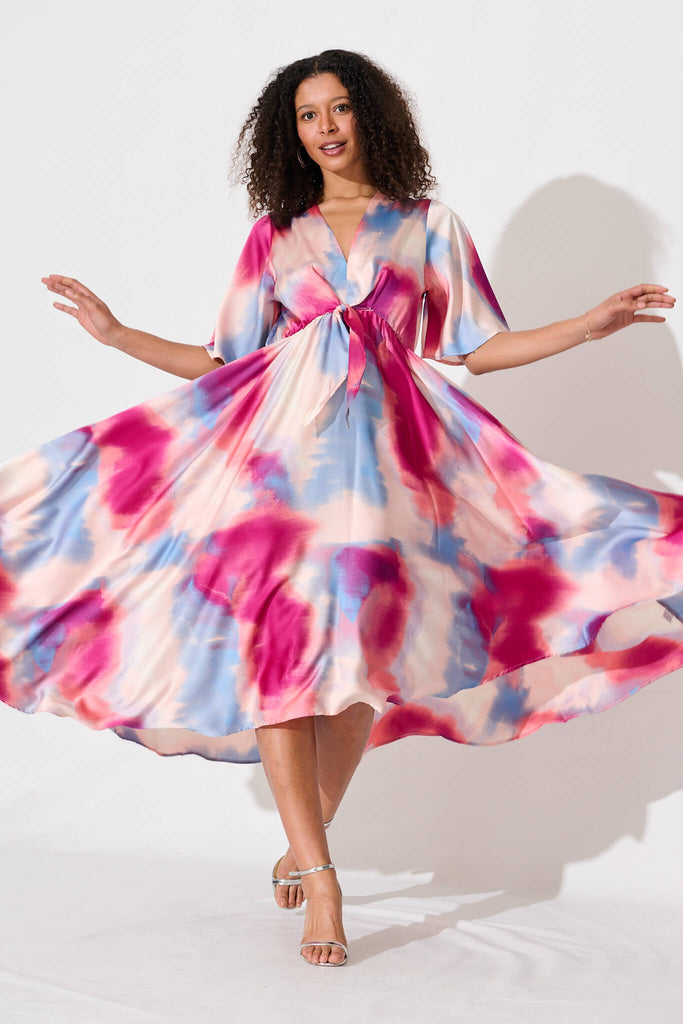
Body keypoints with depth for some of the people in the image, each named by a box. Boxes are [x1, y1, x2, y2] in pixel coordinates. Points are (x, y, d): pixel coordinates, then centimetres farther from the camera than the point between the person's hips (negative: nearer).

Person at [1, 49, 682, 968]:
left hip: (382, 441, 0)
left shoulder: (429, 226, 15)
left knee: (359, 647, -6)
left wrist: (592, 325, 4)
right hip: (278, 442, 0)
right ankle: (320, 877, -12)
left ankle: (305, 847, 13)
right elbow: (226, 361, 17)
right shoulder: (275, 235, 18)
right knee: (273, 639, -14)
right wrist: (117, 334, 12)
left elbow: (470, 349, 10)